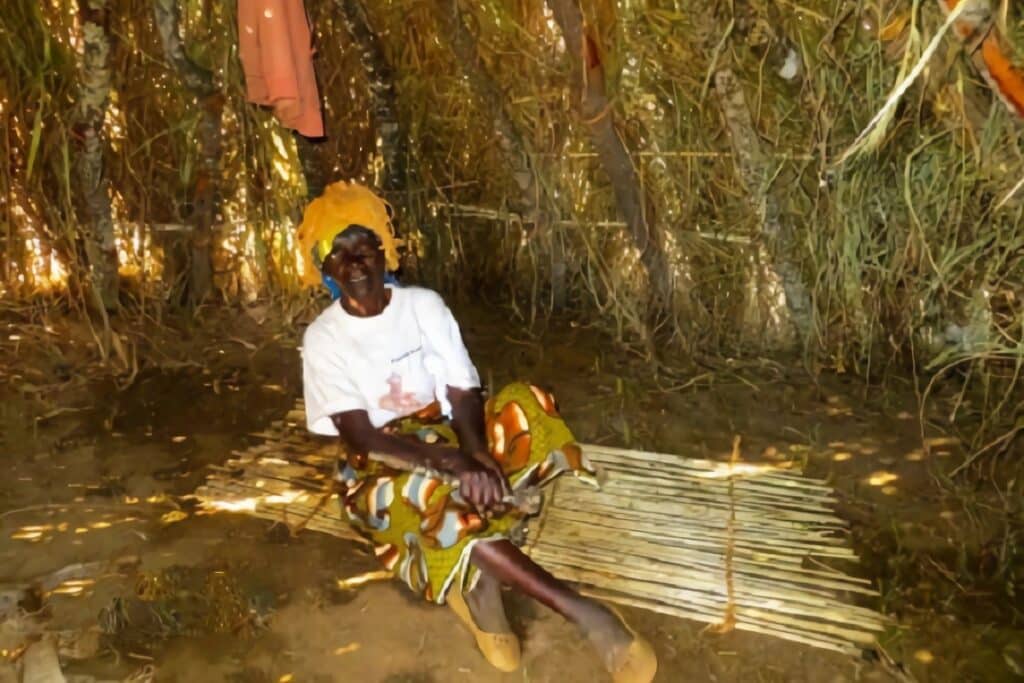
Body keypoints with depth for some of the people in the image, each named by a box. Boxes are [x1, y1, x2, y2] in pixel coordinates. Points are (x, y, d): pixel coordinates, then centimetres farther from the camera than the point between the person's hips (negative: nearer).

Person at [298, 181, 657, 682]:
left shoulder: (424, 305, 0)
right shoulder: (324, 338, -7)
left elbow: (464, 397, -7)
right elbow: (360, 436, -17)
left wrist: (475, 458, -30)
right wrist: (449, 462, -33)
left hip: (448, 445, 3)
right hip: (384, 468, -3)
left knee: (526, 404, -25)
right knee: (434, 497, -38)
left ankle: (478, 575, -26)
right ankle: (585, 614, -35)